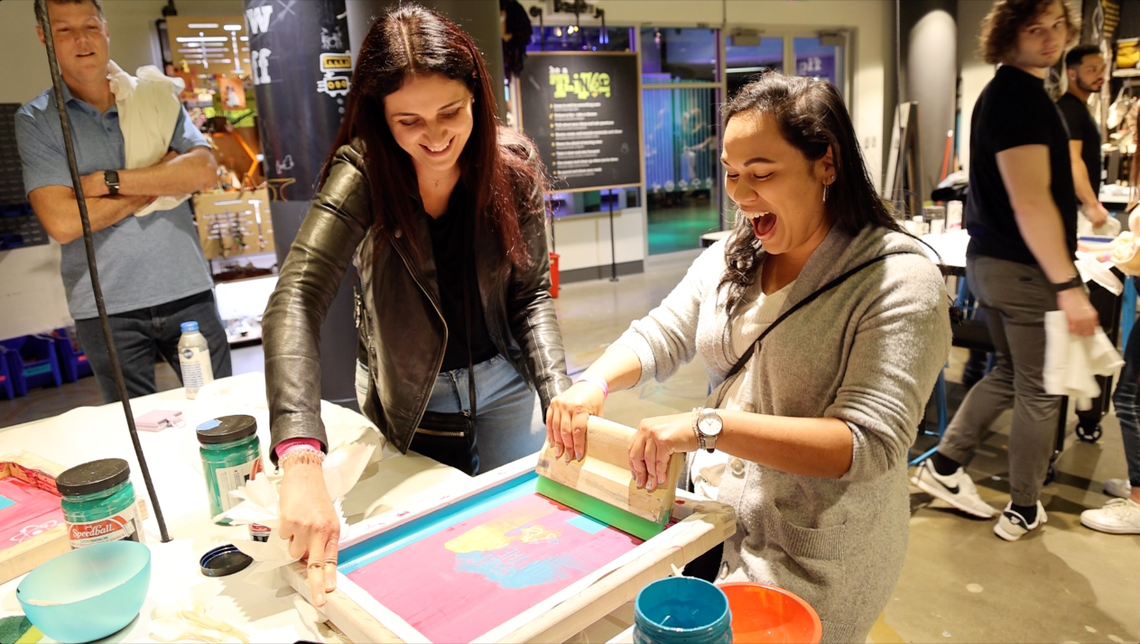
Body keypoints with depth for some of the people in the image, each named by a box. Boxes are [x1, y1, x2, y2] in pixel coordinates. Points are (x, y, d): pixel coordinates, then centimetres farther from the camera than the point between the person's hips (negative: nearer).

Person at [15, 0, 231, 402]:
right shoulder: (36, 121, 1)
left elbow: (203, 171, -8)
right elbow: (63, 222, -12)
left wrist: (110, 180, -12)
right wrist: (157, 180, -8)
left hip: (186, 291, 1)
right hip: (107, 309, -1)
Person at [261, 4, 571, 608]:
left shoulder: (514, 164, -14)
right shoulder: (363, 172, -23)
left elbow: (532, 293, -5)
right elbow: (296, 301, -35)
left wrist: (557, 395, -19)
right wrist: (301, 461, -48)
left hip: (505, 386, 1)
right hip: (408, 406, -1)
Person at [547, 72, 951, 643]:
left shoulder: (901, 282, -17)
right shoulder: (730, 257, 4)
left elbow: (867, 443, -25)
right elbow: (660, 337, 6)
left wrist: (708, 426, -34)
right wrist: (594, 383, -16)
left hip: (814, 562, -5)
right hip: (718, 517, 6)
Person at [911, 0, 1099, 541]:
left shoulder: (1006, 91, 14)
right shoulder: (1021, 97, -18)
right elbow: (1031, 203, -25)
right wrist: (1068, 285, -24)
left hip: (991, 260, 10)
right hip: (1024, 269, -10)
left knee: (1009, 372, 22)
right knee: (1040, 392, 5)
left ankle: (944, 465, 25)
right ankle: (1023, 511, 19)